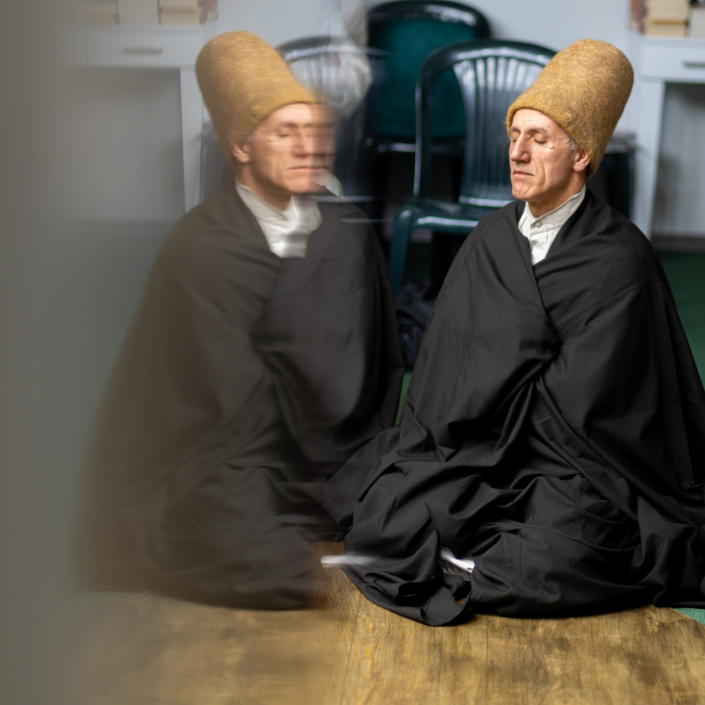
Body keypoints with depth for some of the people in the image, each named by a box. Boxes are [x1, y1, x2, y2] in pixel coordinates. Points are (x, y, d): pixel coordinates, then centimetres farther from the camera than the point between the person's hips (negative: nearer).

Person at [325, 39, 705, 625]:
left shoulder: (620, 257, -11)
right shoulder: (490, 239, 6)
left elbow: (579, 398, -14)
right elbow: (447, 368, 4)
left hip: (577, 463, -5)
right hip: (480, 454, 6)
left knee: (568, 549, -32)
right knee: (379, 506, -14)